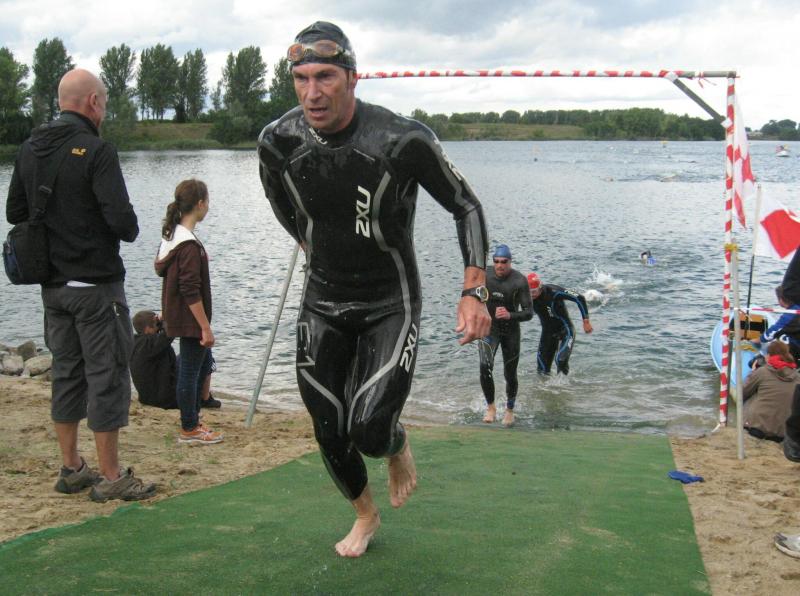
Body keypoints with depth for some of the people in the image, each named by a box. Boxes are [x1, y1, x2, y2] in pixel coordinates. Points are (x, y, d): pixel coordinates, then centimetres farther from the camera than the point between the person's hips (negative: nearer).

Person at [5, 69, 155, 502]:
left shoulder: (29, 150, 7)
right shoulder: (95, 150, -15)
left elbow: (14, 213, 13)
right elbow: (121, 219, -22)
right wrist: (130, 231, -1)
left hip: (52, 284, 8)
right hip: (96, 284, -7)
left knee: (66, 373, 15)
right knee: (107, 375, 0)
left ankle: (71, 469, 24)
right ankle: (110, 478, 6)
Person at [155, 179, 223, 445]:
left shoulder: (171, 236, 8)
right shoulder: (190, 245, -22)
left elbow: (163, 270, 17)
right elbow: (191, 291, -24)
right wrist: (205, 326, -19)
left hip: (178, 317, 10)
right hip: (189, 320, -10)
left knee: (204, 363, 20)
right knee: (190, 371, 1)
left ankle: (192, 418, 29)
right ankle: (189, 429, 12)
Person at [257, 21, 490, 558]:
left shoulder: (404, 140, -24)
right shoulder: (279, 143, -12)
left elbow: (466, 206, -10)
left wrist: (474, 293, -17)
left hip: (391, 307, -3)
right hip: (322, 305, 4)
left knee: (370, 433, -15)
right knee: (329, 433, 8)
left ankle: (399, 445, 25)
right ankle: (366, 514, 38)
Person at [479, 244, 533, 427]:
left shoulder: (519, 281, -17)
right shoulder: (485, 277, -10)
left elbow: (529, 313, -17)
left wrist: (510, 315, -34)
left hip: (511, 330, 0)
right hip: (489, 328, 0)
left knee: (510, 375, 9)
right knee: (485, 367, -22)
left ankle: (509, 410, 35)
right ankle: (490, 407, -2)